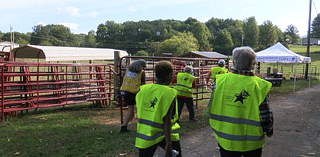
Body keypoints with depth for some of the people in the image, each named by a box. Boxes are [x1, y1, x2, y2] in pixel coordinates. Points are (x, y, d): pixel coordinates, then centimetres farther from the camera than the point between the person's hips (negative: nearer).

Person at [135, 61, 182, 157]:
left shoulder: (143, 90, 0)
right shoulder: (169, 94, -13)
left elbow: (140, 114, 7)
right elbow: (167, 121, -19)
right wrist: (168, 144, -18)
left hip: (145, 135, 4)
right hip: (165, 135, -3)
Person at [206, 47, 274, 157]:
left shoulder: (220, 81, -11)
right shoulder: (259, 86, -15)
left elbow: (210, 109, -3)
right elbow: (265, 116, -9)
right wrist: (269, 131, 11)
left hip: (226, 141, 1)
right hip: (251, 143, -1)